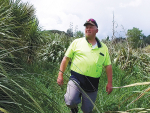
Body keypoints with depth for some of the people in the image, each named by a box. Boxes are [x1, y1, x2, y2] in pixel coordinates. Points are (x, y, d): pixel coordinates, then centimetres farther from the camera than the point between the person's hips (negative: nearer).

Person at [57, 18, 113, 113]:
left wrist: (109, 83, 8)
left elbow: (108, 66, 12)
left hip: (92, 84, 2)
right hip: (76, 80, -2)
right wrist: (60, 75, -1)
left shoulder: (103, 48, 11)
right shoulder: (77, 42, 5)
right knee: (70, 102, -21)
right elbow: (66, 58, 5)